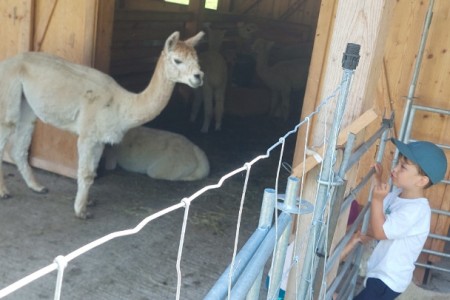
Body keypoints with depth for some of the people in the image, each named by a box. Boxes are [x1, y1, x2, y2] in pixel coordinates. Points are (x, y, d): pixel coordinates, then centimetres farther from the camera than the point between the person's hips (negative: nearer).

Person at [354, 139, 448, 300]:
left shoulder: (416, 209, -28)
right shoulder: (399, 194, -1)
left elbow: (379, 232, -27)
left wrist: (377, 199, -32)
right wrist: (377, 180, 3)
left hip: (389, 279, -9)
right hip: (381, 272, 9)